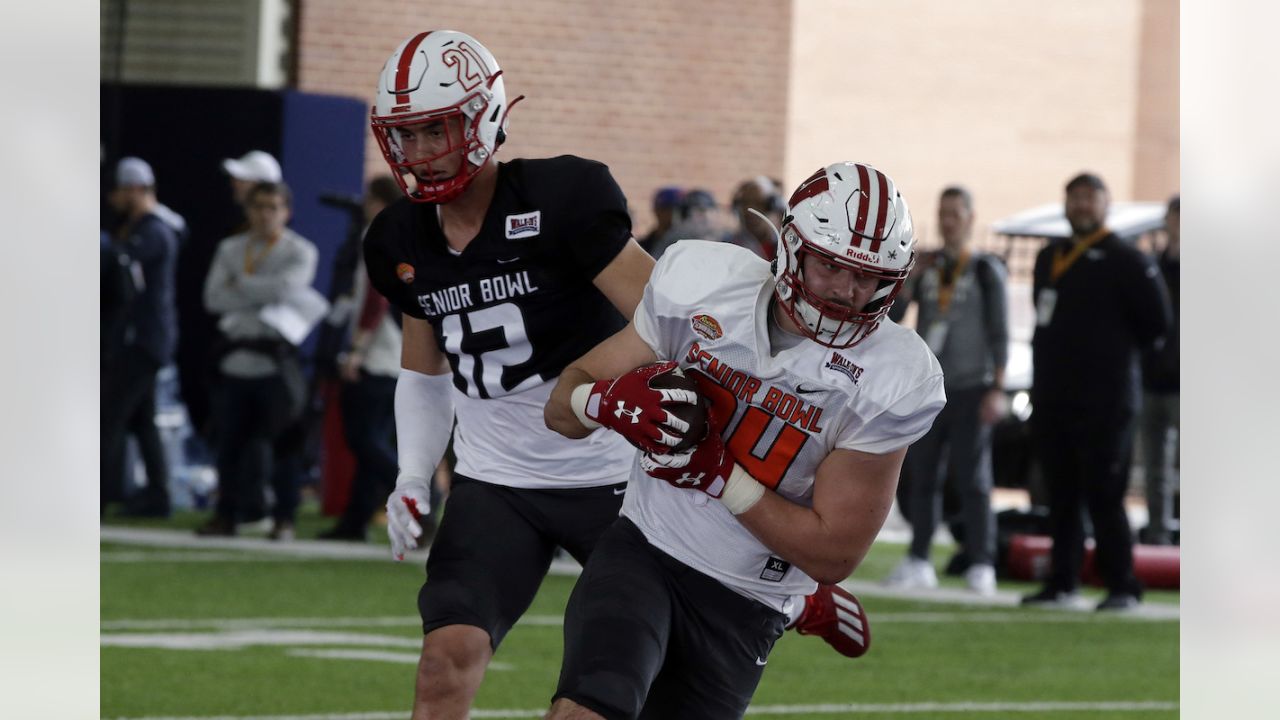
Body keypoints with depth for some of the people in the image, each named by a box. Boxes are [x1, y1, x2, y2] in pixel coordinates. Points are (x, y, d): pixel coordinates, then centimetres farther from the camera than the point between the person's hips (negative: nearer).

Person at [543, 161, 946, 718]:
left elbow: (833, 555, -11)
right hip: (642, 551, 0)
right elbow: (564, 409, 2)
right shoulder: (704, 287, -7)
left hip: (742, 612, 0)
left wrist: (718, 474, -21)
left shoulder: (889, 380, -14)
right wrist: (612, 400, -23)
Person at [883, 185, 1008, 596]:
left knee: (973, 480, -7)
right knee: (921, 477, 4)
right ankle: (919, 562, 9)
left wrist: (997, 389, -11)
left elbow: (998, 334, -3)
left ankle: (981, 567, -7)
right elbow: (889, 318, 6)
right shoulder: (926, 269, 10)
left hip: (971, 391, -4)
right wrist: (907, 280, -10)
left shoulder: (986, 270, -1)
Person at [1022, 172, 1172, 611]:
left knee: (1103, 497, -8)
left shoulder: (1126, 262, -6)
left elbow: (1156, 322, -6)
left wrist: (1115, 351, 2)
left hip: (1103, 404, -7)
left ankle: (1122, 587, -3)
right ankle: (1062, 583, 15)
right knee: (1061, 497, 10)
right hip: (1053, 401, 7)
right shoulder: (1049, 259, 17)